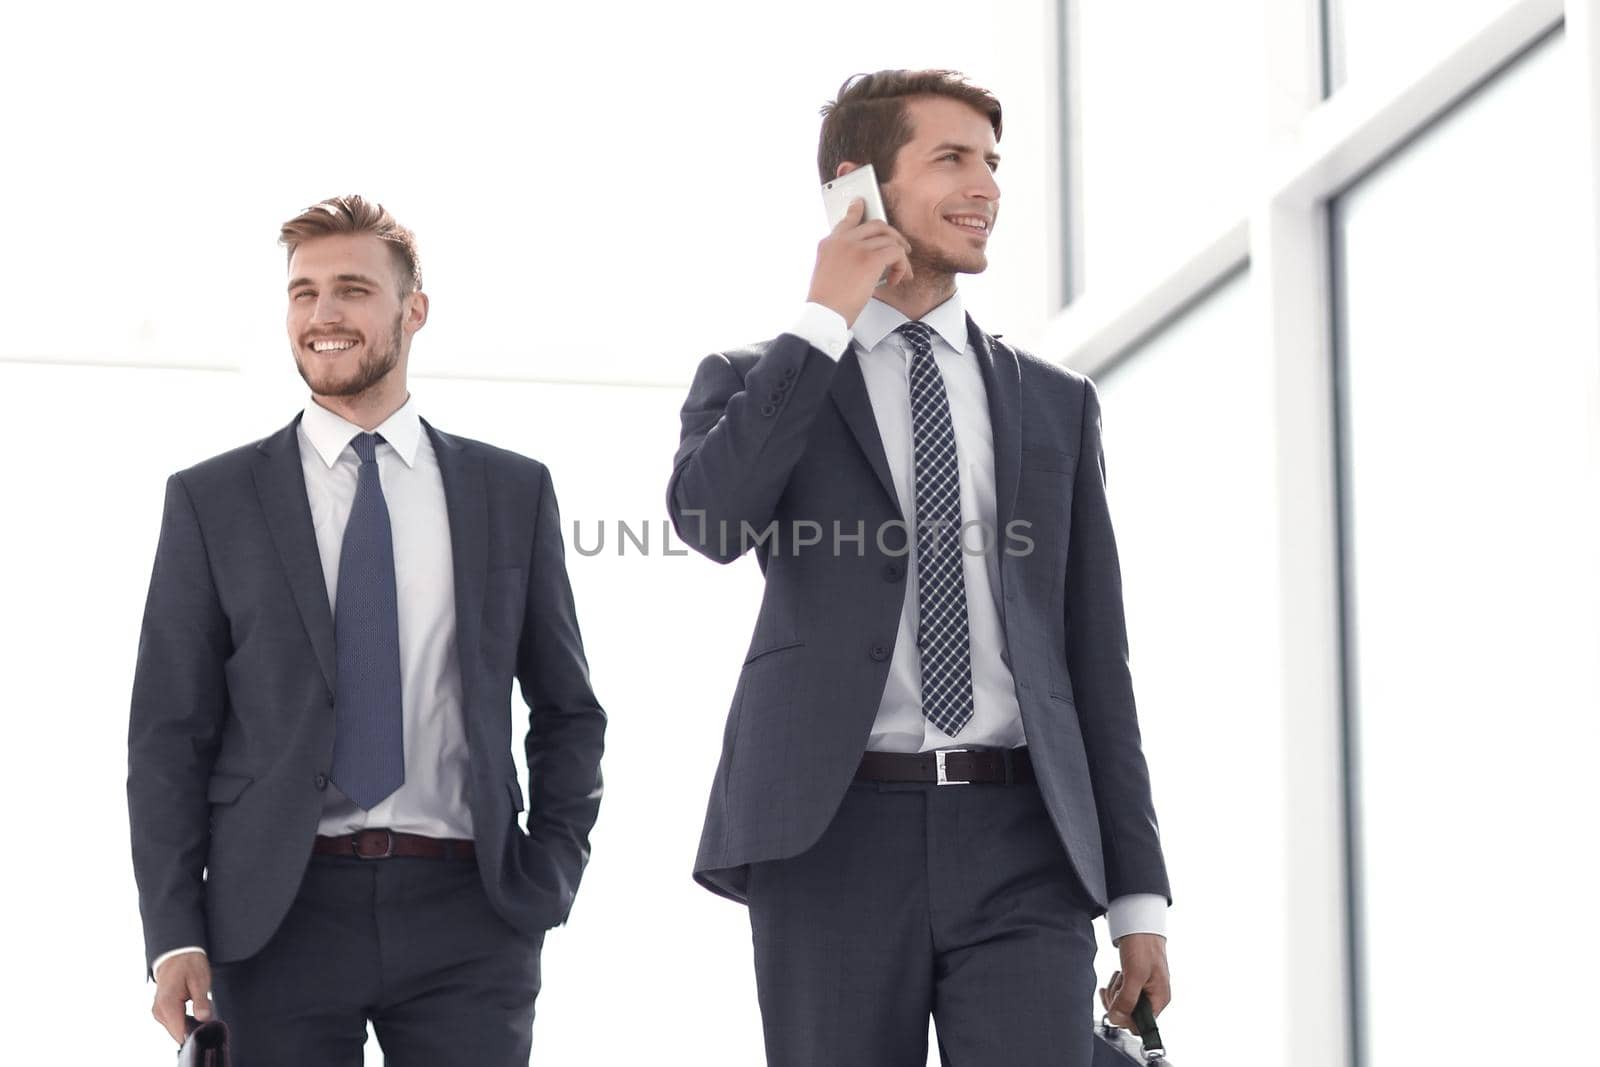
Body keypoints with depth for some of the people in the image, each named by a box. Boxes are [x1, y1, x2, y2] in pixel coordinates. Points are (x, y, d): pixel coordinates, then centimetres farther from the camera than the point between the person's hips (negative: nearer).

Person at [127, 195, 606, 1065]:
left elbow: (567, 713, 15)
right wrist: (175, 935, -5)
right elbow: (168, 733, 3)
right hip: (278, 918, -1)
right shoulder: (210, 501, 6)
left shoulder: (513, 492, 10)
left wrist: (545, 884, 3)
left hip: (465, 915, 1)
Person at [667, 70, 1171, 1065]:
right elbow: (712, 518, -14)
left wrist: (1139, 896, 9)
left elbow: (1094, 657, 15)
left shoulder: (1057, 404, 18)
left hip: (1021, 846, 2)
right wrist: (827, 319, -6)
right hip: (834, 836, -2)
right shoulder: (756, 383, 10)